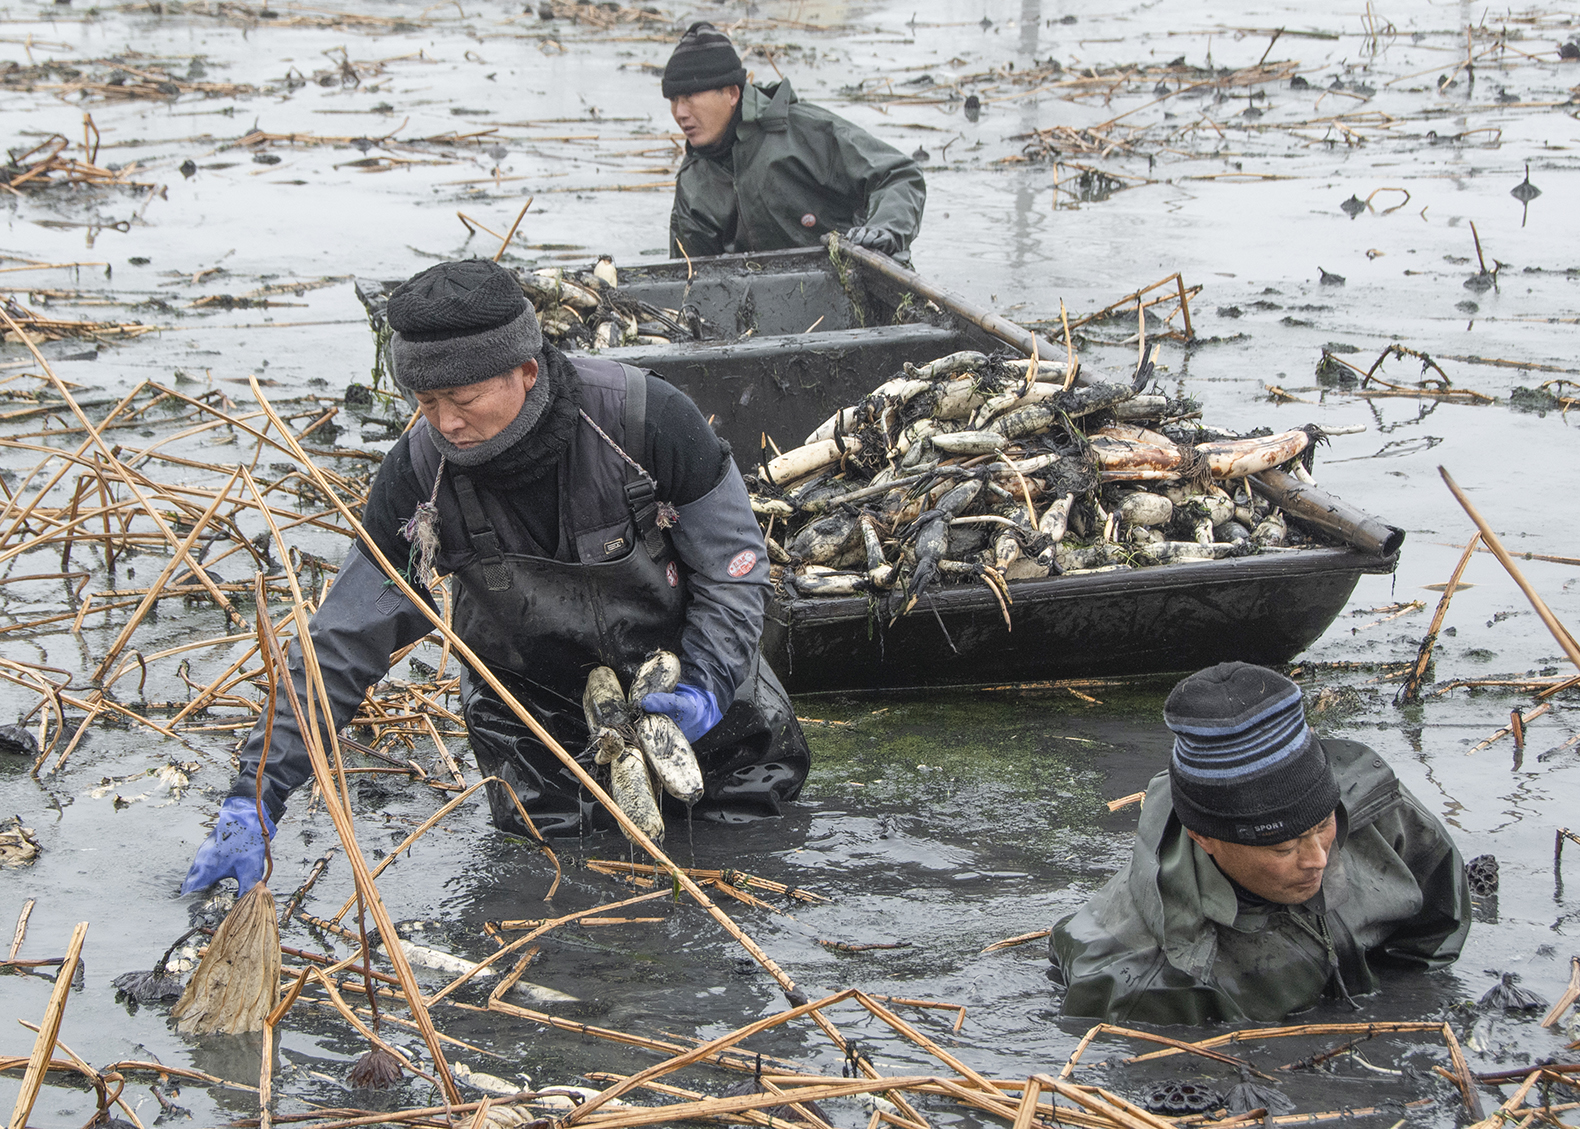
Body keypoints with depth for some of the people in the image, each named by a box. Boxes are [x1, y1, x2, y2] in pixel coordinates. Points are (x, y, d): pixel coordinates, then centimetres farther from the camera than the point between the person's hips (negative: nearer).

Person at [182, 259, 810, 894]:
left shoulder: (643, 419, -31)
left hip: (679, 658, 0)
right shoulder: (417, 476, -26)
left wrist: (707, 687, -30)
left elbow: (732, 567, -17)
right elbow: (344, 643, -21)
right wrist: (256, 795, -27)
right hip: (530, 686, 0)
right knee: (556, 832, -13)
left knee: (761, 783, 1)